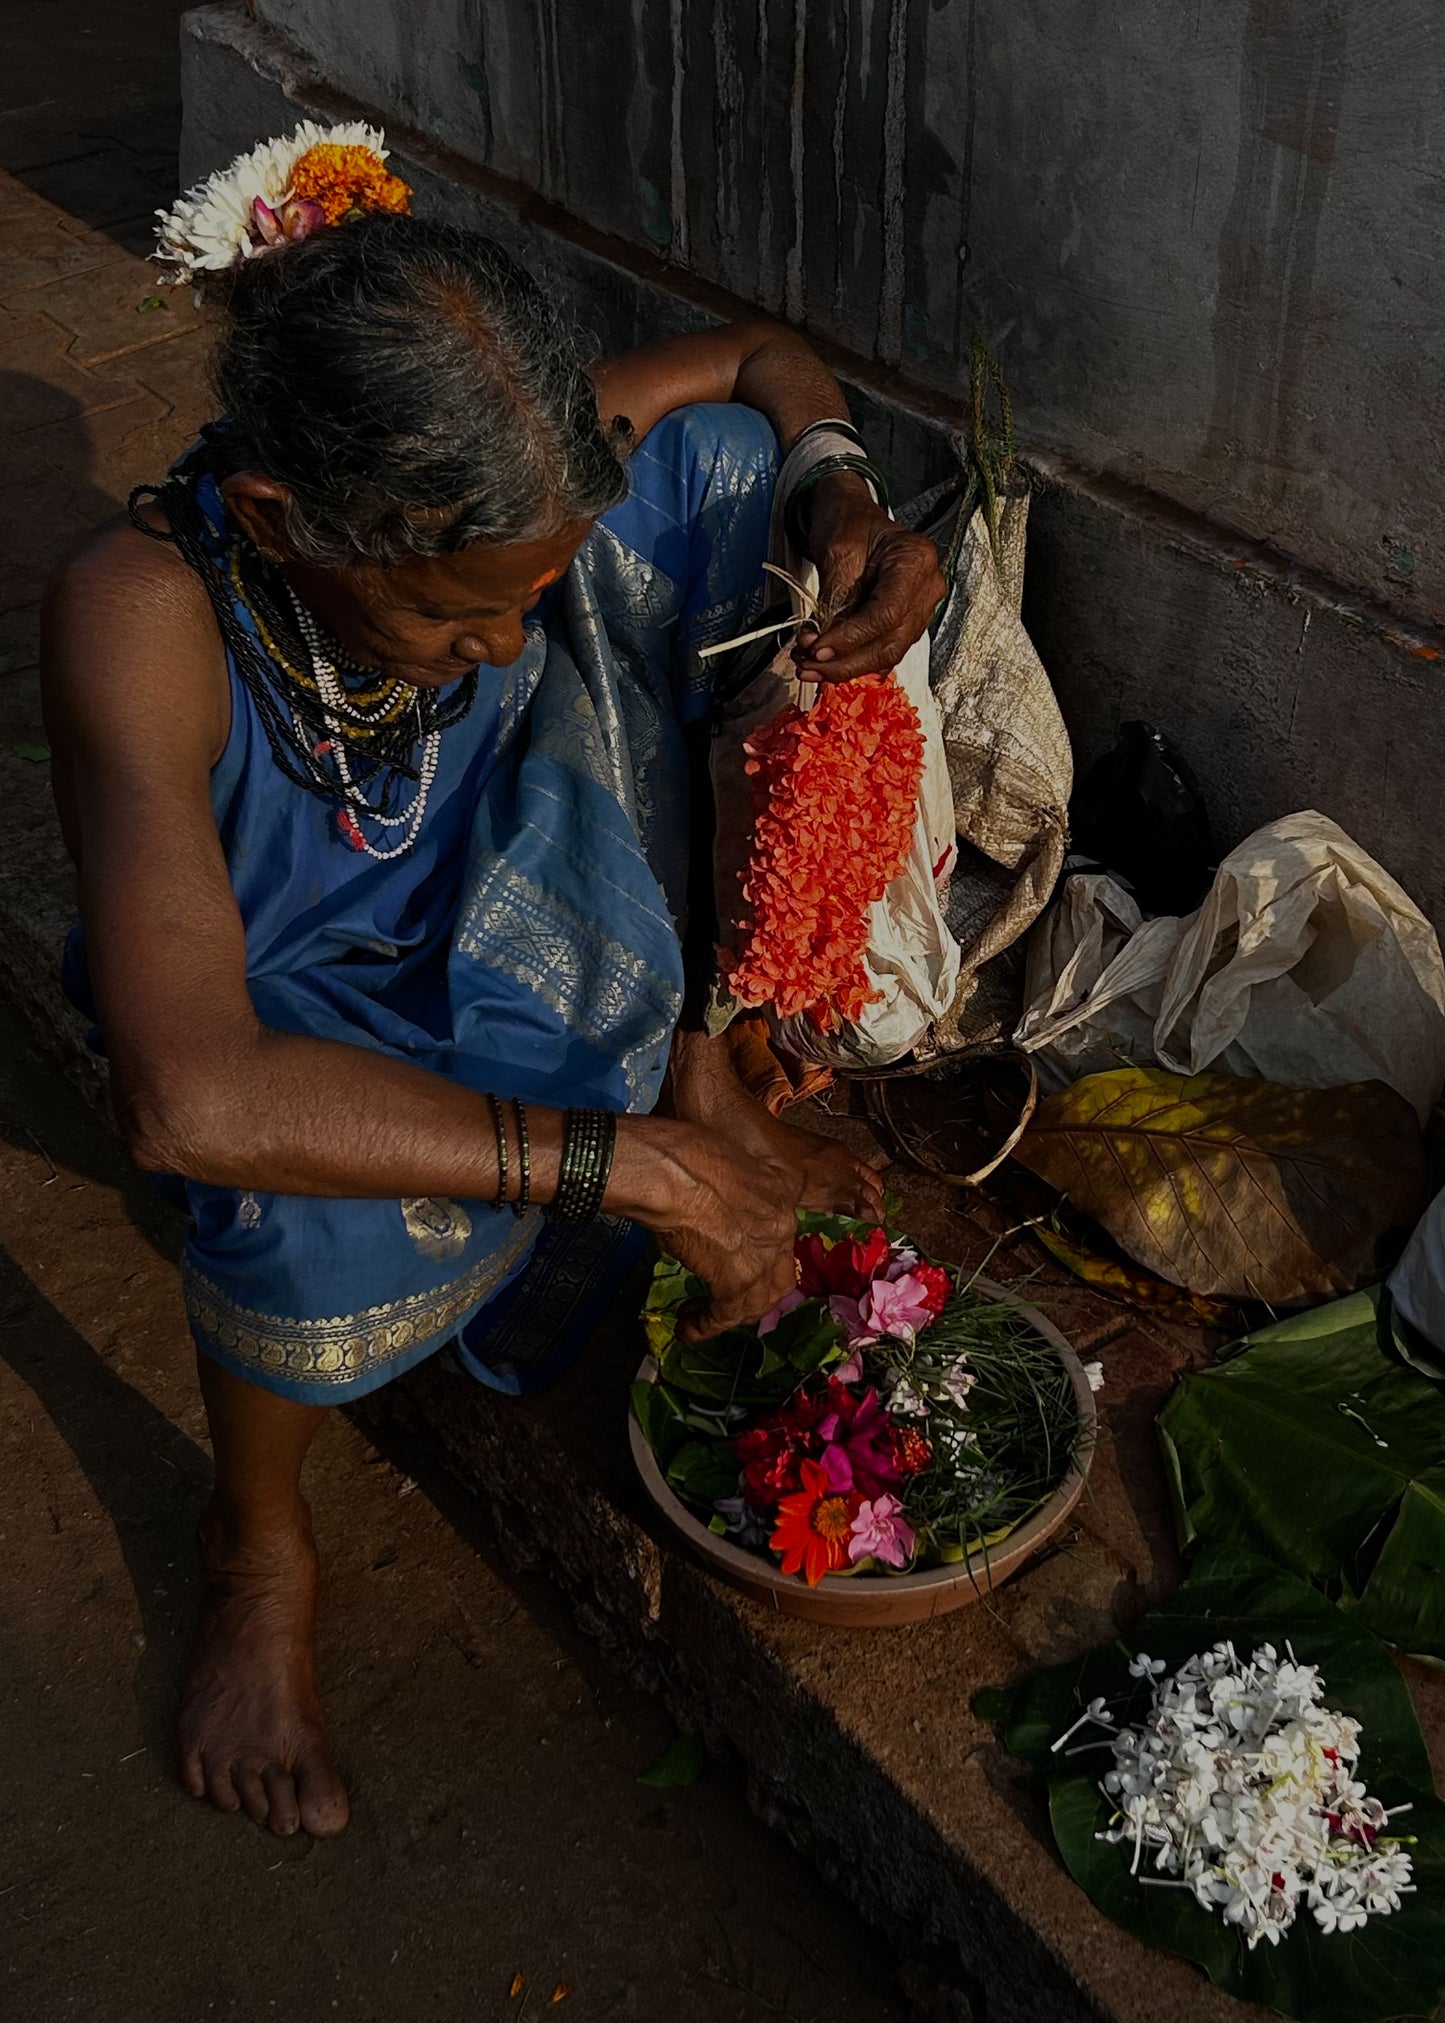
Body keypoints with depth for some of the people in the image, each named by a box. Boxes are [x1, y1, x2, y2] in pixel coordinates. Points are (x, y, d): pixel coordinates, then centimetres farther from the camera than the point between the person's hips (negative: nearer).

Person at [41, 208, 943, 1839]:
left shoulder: (492, 474, -26)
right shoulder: (142, 613, -40)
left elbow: (759, 361, -6)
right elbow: (190, 1102, -51)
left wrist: (848, 506, -30)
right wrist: (632, 1163, -52)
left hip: (536, 917, 4)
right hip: (288, 987, -3)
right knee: (315, 1172, -41)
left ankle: (700, 1057, -2)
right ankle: (258, 1545, -6)